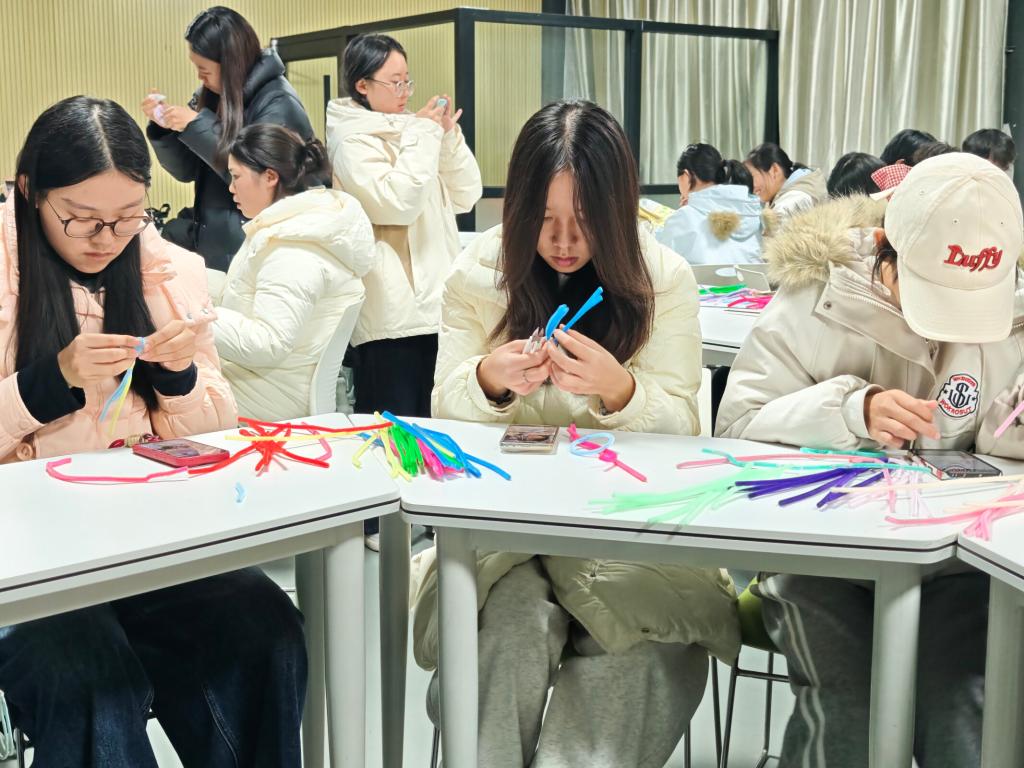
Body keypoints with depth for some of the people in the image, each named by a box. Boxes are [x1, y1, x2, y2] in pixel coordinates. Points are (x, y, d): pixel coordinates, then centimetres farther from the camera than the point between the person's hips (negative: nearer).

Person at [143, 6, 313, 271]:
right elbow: (187, 170, 10)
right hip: (207, 244, 7)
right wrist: (162, 126, -9)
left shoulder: (279, 104, -14)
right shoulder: (210, 94, 7)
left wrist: (197, 126, -21)